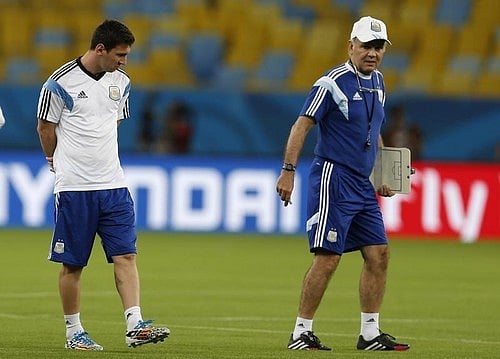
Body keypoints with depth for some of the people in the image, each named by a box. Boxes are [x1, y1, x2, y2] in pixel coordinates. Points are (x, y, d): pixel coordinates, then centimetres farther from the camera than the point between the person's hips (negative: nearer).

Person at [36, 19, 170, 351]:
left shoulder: (121, 81, 8)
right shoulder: (61, 82, -10)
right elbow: (46, 127, 1)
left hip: (113, 186, 5)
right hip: (73, 187, -5)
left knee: (126, 254, -5)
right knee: (73, 263, 3)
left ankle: (135, 326, -9)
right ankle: (74, 333, 12)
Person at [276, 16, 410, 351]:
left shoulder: (378, 82, 13)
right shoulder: (333, 82, -12)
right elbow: (302, 125, -15)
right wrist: (288, 170, -22)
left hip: (363, 185, 8)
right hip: (332, 179, -8)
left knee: (379, 254, 5)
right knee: (328, 258, -11)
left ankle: (370, 333, 13)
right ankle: (301, 333, -4)